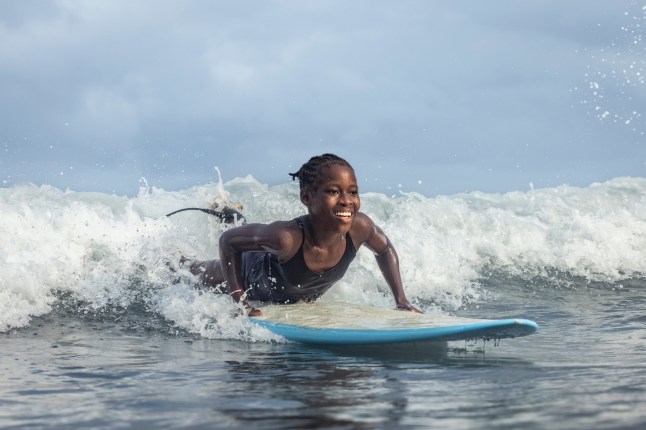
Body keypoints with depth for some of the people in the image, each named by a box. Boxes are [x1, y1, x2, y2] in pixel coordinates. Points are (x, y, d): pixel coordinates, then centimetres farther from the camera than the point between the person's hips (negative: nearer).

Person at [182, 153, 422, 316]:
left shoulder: (359, 228, -37)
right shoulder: (286, 238, -50)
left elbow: (385, 250, -11)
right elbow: (227, 240, -33)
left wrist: (401, 301, -15)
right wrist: (240, 304, -35)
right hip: (252, 273, -4)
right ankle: (180, 262, 61)